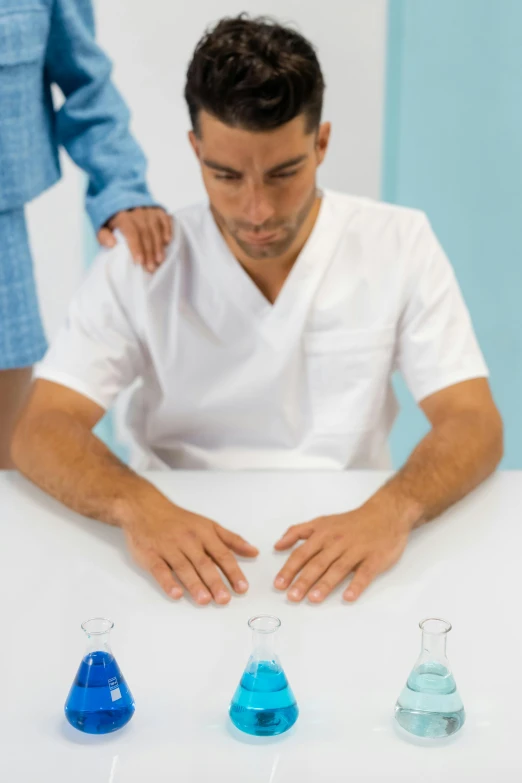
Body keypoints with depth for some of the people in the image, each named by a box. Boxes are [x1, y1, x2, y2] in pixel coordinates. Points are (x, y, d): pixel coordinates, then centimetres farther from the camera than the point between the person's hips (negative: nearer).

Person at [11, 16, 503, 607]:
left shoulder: (400, 246, -4)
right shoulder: (140, 261, -5)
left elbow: (474, 424, -8)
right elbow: (41, 430, -10)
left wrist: (393, 509, -30)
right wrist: (137, 507, -31)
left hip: (343, 550, 1)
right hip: (186, 551, -1)